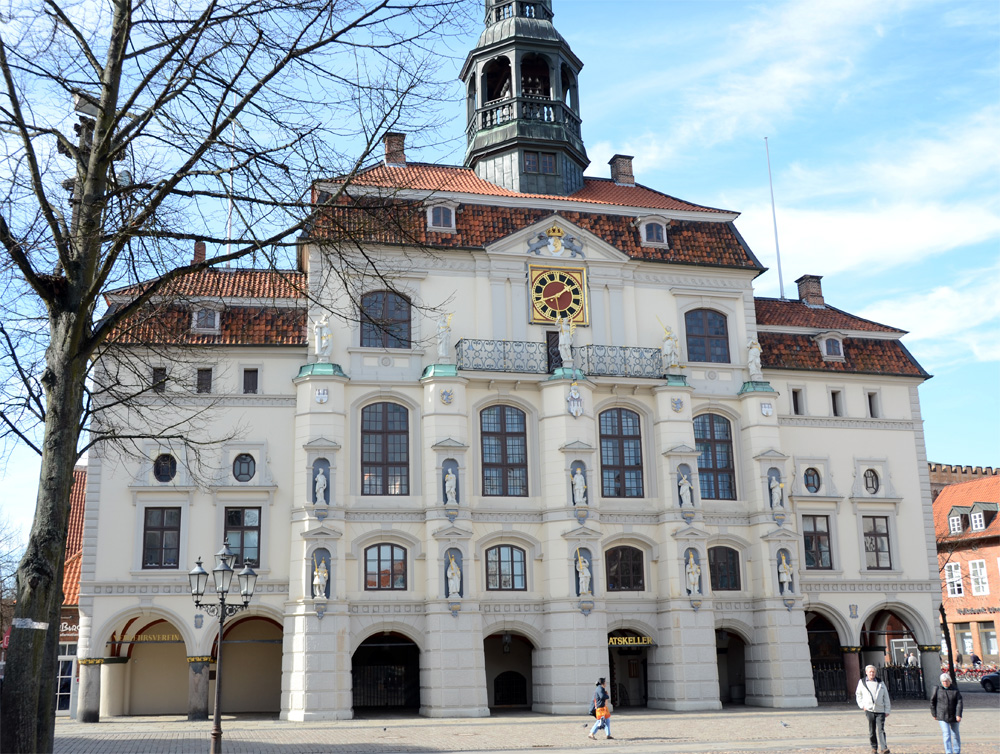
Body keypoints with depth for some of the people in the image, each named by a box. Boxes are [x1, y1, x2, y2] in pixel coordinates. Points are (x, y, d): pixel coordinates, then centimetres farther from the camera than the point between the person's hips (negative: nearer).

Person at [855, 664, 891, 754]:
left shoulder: (880, 683, 12)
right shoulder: (862, 682, 10)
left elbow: (886, 697, 13)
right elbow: (858, 695, 18)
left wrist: (887, 710, 6)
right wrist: (862, 705, 5)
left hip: (880, 710, 0)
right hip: (869, 710, 0)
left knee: (880, 730, -11)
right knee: (872, 731, 2)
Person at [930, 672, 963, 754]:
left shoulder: (955, 691, 0)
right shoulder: (937, 689, -1)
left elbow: (959, 703, -9)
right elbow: (932, 702, 5)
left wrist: (958, 715, -20)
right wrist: (934, 714, 4)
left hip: (953, 717, 2)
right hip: (942, 717, -1)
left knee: (955, 734, 14)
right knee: (947, 735, -11)